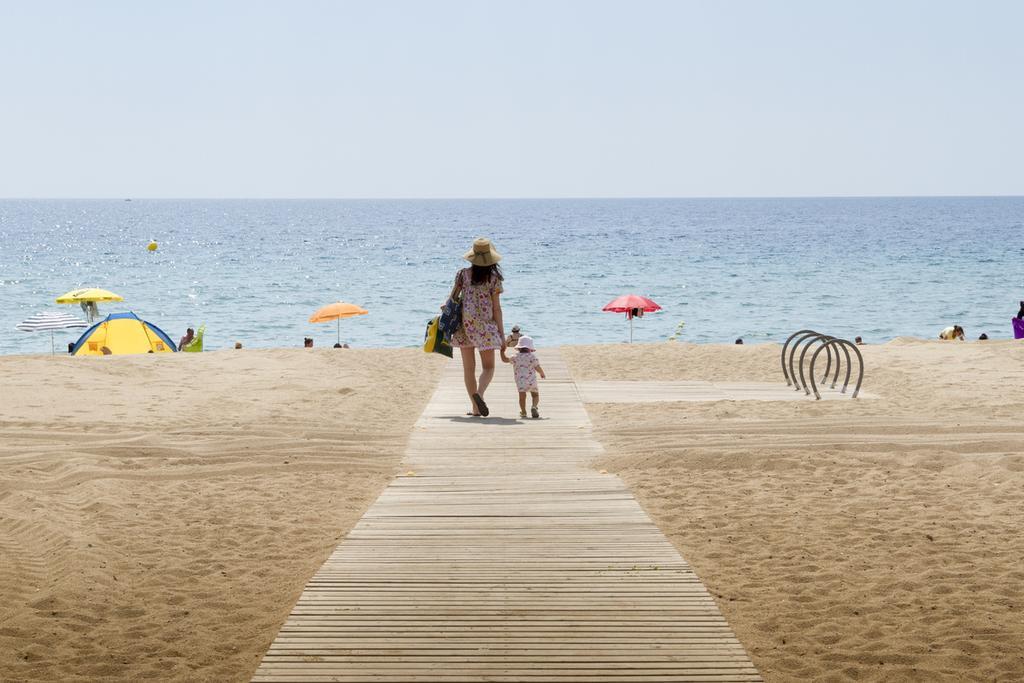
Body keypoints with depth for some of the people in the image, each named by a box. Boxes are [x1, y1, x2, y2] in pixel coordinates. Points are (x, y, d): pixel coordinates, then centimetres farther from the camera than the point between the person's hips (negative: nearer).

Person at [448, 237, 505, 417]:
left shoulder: (463, 274, 0)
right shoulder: (493, 279, -6)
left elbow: (453, 298, 1)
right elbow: (496, 309, -5)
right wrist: (502, 335, 1)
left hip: (464, 323, 2)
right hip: (485, 326, -2)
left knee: (468, 367, 9)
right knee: (488, 367, 6)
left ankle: (476, 408, 9)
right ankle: (479, 393, -23)